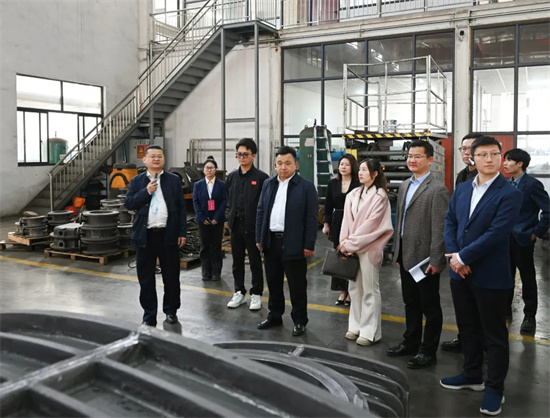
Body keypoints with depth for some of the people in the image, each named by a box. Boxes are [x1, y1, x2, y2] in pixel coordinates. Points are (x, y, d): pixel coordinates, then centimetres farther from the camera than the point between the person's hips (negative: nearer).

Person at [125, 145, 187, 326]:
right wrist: (146, 191, -13)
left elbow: (181, 207, 4)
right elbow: (129, 204, -1)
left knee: (171, 276, 8)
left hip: (168, 234, -1)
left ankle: (171, 311, 24)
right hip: (146, 235, 1)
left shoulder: (174, 180, 6)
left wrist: (182, 232, -2)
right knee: (146, 277, 7)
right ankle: (149, 315, 19)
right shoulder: (137, 181, 8)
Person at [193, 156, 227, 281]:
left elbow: (224, 202, -3)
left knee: (216, 246, 4)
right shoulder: (198, 185, 6)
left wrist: (216, 218, -13)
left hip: (217, 220, -1)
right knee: (204, 247, 6)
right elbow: (195, 202, 1)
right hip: (203, 220, 1)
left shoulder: (221, 185, 2)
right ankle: (206, 272, 13)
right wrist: (202, 218, -10)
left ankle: (216, 272, 11)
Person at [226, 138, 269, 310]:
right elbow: (229, 200, 15)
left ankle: (256, 295, 19)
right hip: (235, 225, 5)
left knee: (255, 262, 6)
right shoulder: (232, 177, 9)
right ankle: (239, 293, 26)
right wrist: (231, 220, 8)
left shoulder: (261, 177, -7)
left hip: (253, 226, -5)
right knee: (237, 262, 13)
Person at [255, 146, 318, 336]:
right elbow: (260, 212, 12)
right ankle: (275, 316, 31)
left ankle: (300, 320, 20)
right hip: (271, 241, 5)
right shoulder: (268, 184, 10)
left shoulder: (306, 186, -6)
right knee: (273, 283, 16)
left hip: (294, 244, -5)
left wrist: (309, 245, -11)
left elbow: (311, 218, -8)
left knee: (297, 285, 5)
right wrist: (259, 238, 8)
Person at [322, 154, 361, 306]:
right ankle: (342, 291, 19)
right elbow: (328, 205, 10)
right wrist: (326, 223, 6)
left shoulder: (359, 184, -5)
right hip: (337, 223, 4)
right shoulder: (333, 183, 8)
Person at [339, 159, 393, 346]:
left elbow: (371, 223, -14)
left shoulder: (380, 196, -9)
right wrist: (345, 241, -8)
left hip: (369, 247, -6)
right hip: (351, 248, 6)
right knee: (355, 287, 12)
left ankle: (370, 331, 9)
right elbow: (347, 219, 6)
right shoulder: (353, 195, 9)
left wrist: (350, 243, -14)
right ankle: (356, 326, 23)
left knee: (370, 290, 1)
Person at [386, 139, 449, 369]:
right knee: (410, 303, 19)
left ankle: (428, 351, 20)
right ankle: (411, 342, 34)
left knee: (430, 306, 7)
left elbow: (439, 229, -17)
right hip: (406, 256, 8)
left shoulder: (438, 190, -14)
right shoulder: (404, 186, 11)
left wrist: (436, 260, -18)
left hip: (425, 258, -7)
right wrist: (397, 251, 15)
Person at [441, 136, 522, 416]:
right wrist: (454, 257, -8)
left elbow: (496, 234, -20)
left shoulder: (509, 194, -12)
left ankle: (495, 388, 23)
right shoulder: (462, 190, 8)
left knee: (494, 335, 8)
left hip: (490, 276, -6)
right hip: (460, 273, 6)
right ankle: (472, 375, 37)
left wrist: (463, 257, -17)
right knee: (467, 329, 19)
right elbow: (450, 222, 7)